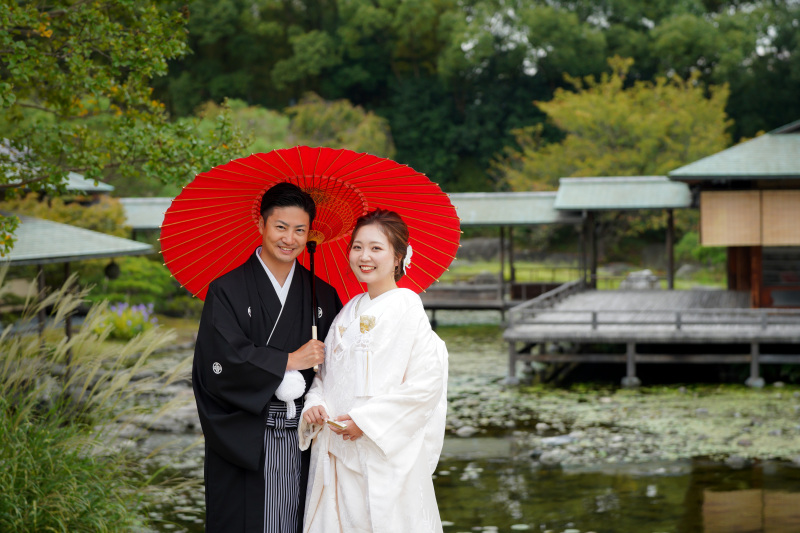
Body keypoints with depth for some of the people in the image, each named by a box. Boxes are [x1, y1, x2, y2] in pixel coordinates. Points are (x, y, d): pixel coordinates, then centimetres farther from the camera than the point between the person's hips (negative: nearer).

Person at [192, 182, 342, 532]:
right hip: (243, 445, -3)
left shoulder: (322, 294, 10)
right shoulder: (227, 290, -2)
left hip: (302, 441, 3)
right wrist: (289, 362, -7)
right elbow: (222, 364, -12)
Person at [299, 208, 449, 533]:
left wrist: (366, 419, -15)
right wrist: (314, 405, -2)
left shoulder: (406, 308, -7)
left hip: (386, 454, -6)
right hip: (336, 452, 6)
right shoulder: (348, 313, 14)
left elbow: (427, 382, -14)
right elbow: (326, 372, 20)